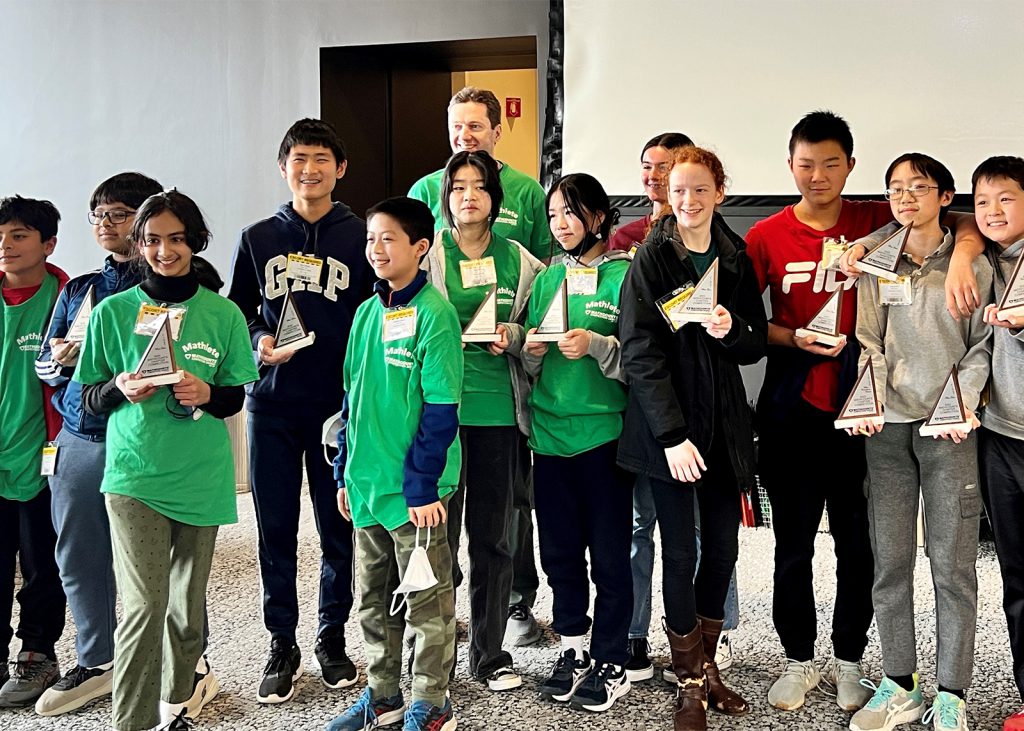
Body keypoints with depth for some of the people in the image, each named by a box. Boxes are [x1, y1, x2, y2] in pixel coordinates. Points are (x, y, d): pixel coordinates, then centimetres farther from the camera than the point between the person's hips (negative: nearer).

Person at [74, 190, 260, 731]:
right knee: (145, 605, -12)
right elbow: (87, 399, 7)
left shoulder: (223, 314, 4)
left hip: (201, 478, 2)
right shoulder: (113, 312, 2)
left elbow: (237, 396, 9)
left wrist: (207, 394, -13)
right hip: (134, 476, -2)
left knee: (188, 603, 11)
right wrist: (121, 389, -15)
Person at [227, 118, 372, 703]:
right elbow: (236, 313, 14)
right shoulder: (258, 238, 7)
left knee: (339, 527, 7)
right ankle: (282, 645, 21)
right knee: (276, 529, 6)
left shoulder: (361, 237, 2)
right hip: (272, 403, 2)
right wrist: (259, 343, -7)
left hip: (340, 403, -1)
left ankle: (333, 636, 25)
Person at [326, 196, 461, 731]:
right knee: (372, 598, 18)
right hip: (367, 484, 7)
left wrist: (423, 486, -17)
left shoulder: (433, 313, -12)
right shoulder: (367, 312, 9)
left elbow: (440, 409, -15)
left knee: (425, 600, 6)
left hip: (413, 488, -7)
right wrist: (346, 474, 13)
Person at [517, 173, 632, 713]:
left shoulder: (624, 275, -4)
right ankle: (573, 650, 27)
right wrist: (531, 353, -4)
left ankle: (611, 663, 15)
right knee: (559, 548, 12)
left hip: (603, 431, -5)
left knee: (608, 552, 3)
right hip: (550, 431, 5)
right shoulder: (547, 278, 12)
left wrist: (597, 345, -23)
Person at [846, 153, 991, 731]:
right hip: (889, 429, 2)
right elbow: (868, 341, 6)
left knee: (953, 565, -1)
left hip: (951, 429, -2)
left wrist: (964, 400, -13)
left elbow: (984, 344, 3)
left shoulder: (973, 264, 4)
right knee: (890, 563, 4)